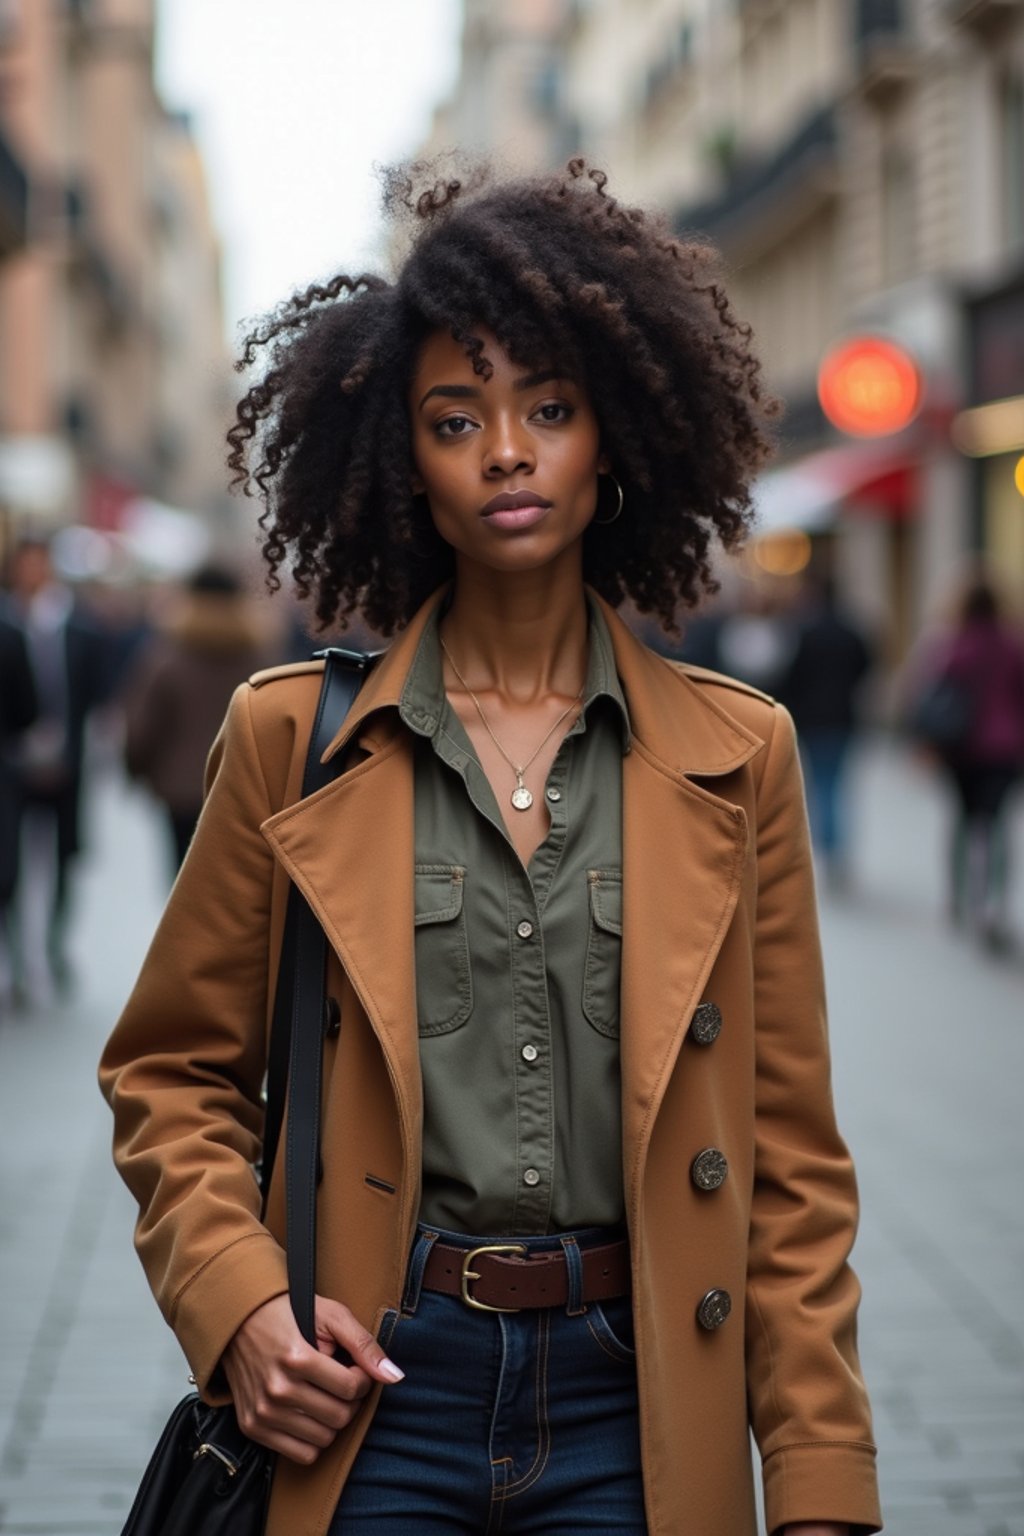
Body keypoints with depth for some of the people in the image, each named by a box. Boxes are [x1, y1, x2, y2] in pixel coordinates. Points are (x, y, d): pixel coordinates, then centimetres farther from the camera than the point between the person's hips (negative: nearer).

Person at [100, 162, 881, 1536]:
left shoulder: (736, 755, 4)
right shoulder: (292, 739, 2)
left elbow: (790, 1159, 5)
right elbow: (171, 1079, 9)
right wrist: (241, 1304, -9)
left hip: (634, 1414, 1)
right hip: (371, 1393, 0)